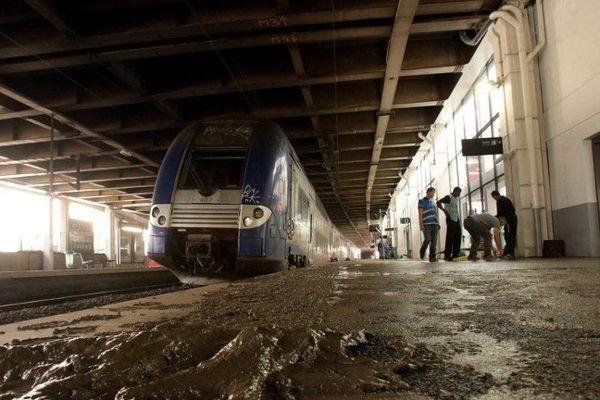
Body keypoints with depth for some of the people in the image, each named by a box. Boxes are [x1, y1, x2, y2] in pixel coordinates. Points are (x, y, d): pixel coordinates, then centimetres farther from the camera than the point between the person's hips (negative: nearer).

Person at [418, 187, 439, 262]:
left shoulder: (433, 202, 22)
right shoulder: (422, 201, 4)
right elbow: (420, 213, -5)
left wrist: (438, 223, 12)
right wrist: (421, 224, -15)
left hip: (434, 224, 5)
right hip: (426, 224, -5)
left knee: (434, 241, -3)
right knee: (428, 239, -15)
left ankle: (432, 257, -2)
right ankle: (422, 251, 12)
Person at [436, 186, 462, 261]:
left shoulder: (457, 198, 17)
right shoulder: (448, 197, -8)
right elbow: (438, 203, -17)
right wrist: (445, 211, -21)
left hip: (457, 219, 8)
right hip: (450, 219, -8)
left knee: (458, 236, 6)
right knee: (450, 237, -9)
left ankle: (456, 254, 13)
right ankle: (447, 255, -6)